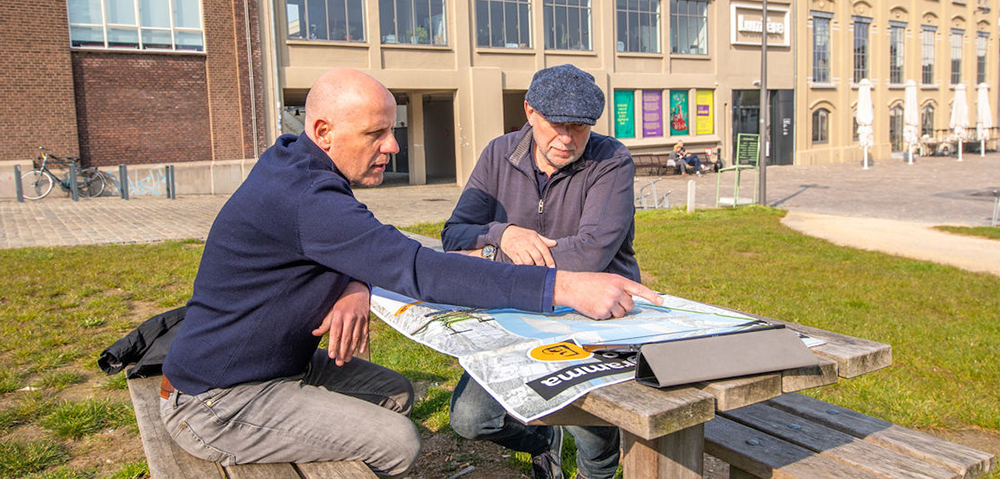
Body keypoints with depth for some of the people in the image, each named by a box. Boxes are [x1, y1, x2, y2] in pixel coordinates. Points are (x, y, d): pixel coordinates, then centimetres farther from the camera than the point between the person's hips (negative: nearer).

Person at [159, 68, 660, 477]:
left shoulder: (292, 161, 2)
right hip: (217, 403, -9)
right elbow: (416, 268, -40)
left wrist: (356, 286, -16)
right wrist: (563, 287, -43)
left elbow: (365, 249, 10)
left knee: (396, 393, 11)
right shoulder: (303, 198, -31)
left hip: (279, 363, 9)